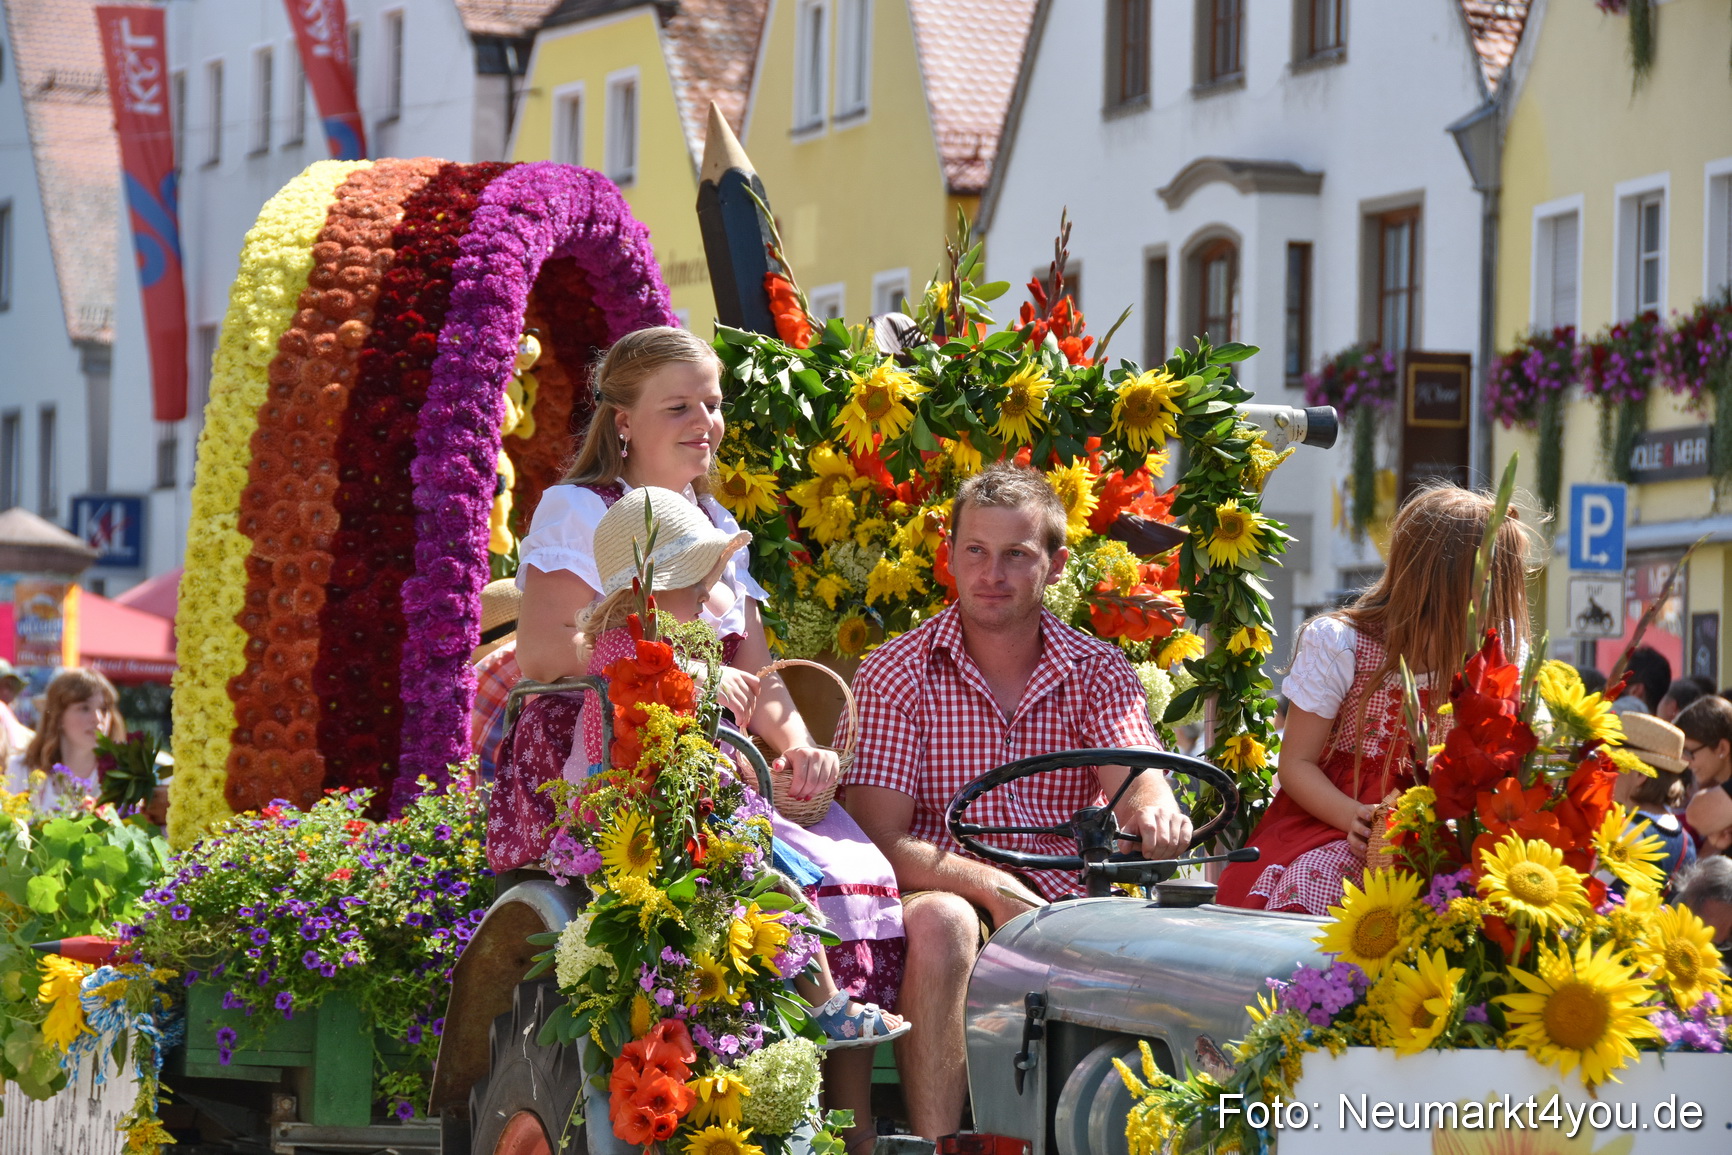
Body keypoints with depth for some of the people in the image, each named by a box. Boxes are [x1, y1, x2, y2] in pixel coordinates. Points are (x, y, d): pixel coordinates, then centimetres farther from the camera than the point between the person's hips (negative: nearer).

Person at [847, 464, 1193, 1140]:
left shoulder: (1098, 673, 9)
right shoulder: (895, 676, 2)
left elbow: (1134, 776, -10)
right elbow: (883, 841, -8)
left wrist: (1152, 813, -37)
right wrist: (994, 888, -24)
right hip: (952, 895, -2)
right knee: (940, 919, -35)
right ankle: (934, 1145, -34)